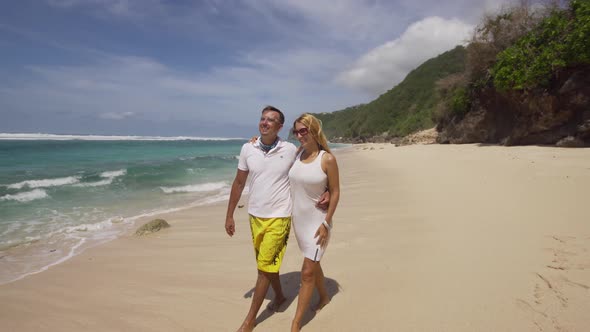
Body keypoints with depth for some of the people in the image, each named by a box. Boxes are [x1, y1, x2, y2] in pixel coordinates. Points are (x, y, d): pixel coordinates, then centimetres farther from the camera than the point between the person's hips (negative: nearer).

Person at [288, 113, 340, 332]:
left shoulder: (327, 159, -15)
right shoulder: (297, 154, 0)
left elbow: (335, 192, -11)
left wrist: (326, 223, -15)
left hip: (317, 221, -6)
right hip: (298, 219, 6)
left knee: (307, 271, -2)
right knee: (312, 263, 22)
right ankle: (324, 296, 46)